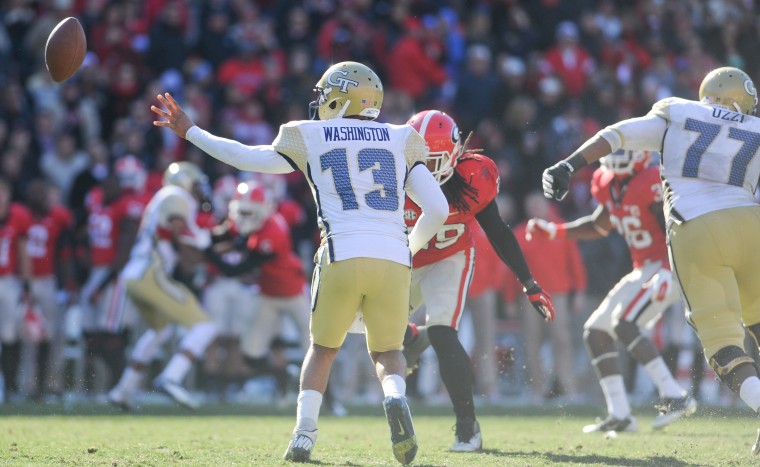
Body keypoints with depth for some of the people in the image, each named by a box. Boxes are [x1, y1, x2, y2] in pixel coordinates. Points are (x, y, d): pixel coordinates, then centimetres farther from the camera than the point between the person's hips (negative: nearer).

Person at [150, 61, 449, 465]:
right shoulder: (400, 141, 15)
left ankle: (304, 433, 7)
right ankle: (395, 399, -15)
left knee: (322, 349, 22)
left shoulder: (311, 139, 11)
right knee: (387, 352, 18)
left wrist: (189, 131, 28)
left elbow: (245, 157, 16)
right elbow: (437, 209, 10)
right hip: (393, 260, 1)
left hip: (342, 258, -1)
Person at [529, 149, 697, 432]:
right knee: (595, 331, 8)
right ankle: (619, 416, 9)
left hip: (666, 268, -10)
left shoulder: (650, 184, -19)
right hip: (644, 271, 10)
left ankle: (675, 398, -23)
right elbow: (599, 227, 25)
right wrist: (554, 231, 18)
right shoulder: (609, 184, 8)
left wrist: (668, 272, -36)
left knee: (624, 325, -24)